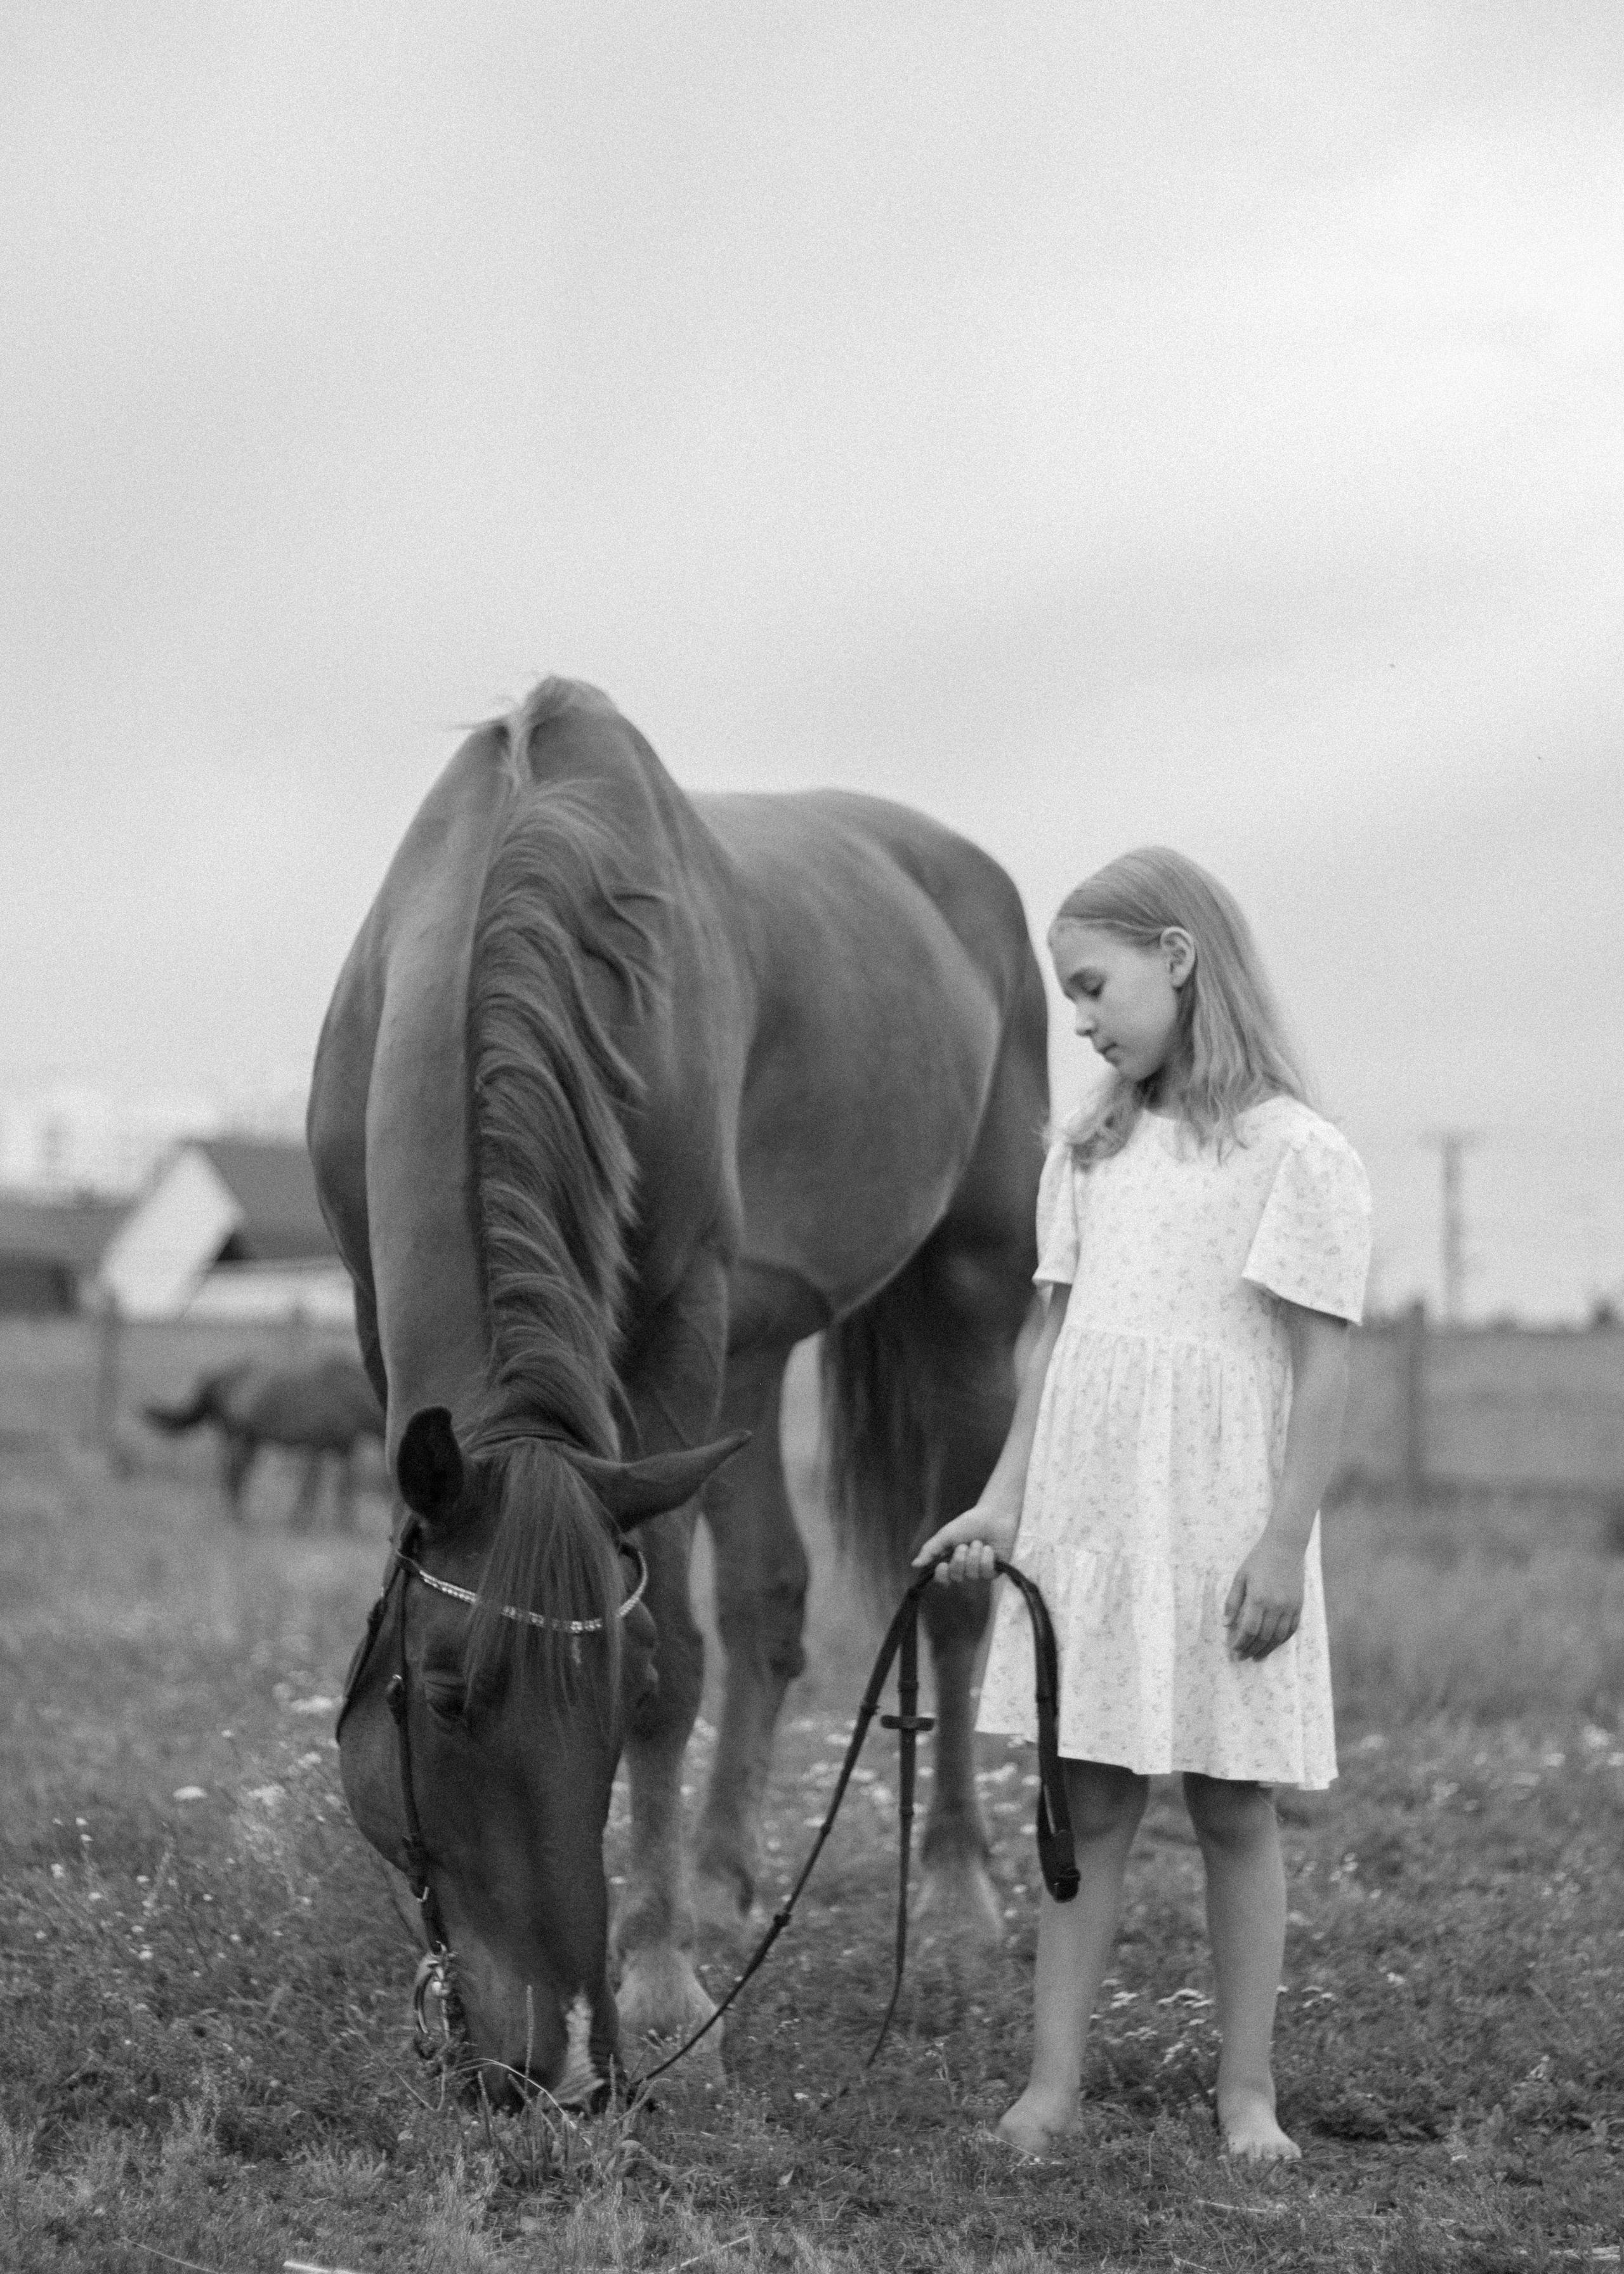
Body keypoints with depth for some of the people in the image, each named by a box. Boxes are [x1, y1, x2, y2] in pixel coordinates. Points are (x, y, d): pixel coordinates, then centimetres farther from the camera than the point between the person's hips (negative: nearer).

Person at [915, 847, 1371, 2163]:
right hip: (1084, 1524, 5)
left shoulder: (1296, 1154, -7)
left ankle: (1247, 2093, 11)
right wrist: (1002, 1500, 5)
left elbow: (1322, 1366, -9)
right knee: (1088, 1805, 5)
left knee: (1234, 1808, 3)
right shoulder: (1090, 1153, 10)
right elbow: (1054, 1339, 12)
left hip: (1221, 1531, -5)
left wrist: (1284, 1543, -13)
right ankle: (1053, 2088, 7)